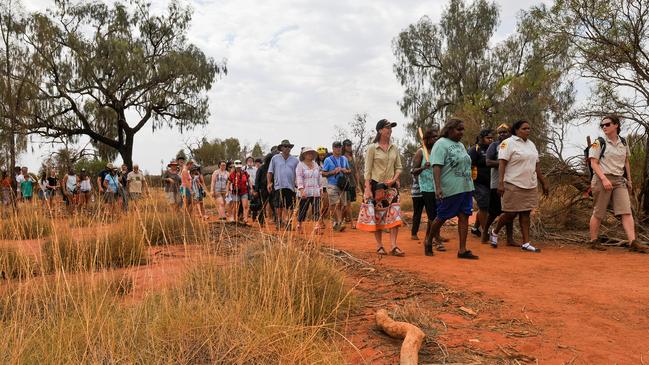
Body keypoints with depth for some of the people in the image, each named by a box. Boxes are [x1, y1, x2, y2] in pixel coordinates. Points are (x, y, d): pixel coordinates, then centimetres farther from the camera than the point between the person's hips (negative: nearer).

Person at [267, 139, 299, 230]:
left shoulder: (295, 160, 10)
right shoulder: (275, 158, 10)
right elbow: (270, 172, 9)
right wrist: (269, 183, -1)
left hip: (290, 186, 1)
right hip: (278, 185, 0)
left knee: (289, 206, 0)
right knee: (278, 205, 0)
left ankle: (288, 222, 8)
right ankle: (279, 220, 15)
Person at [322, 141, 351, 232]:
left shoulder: (344, 159, 14)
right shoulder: (328, 160, 0)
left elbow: (349, 171, 22)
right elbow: (323, 173, -2)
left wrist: (345, 171, -1)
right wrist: (334, 172, -14)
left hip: (342, 185, 5)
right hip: (332, 185, -5)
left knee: (342, 205, 4)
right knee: (336, 204, -13)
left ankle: (336, 222, 16)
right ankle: (340, 222, -16)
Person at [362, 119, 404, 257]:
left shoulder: (394, 148, 8)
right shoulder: (372, 148, -5)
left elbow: (399, 167, 12)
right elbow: (367, 170, -7)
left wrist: (394, 179, -7)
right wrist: (368, 189, -13)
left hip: (391, 186, 4)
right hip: (376, 185, -4)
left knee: (394, 215, -6)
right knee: (377, 216, 3)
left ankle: (394, 246, -5)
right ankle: (379, 246, 12)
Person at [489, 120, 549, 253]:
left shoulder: (531, 144, 16)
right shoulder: (508, 143, -8)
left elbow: (536, 166, 20)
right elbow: (502, 164, -15)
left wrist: (543, 183, 18)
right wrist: (500, 183, -24)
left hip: (530, 186, 7)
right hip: (513, 186, -7)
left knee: (525, 213, 7)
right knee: (511, 214, -1)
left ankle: (526, 243, 10)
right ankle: (494, 232, 22)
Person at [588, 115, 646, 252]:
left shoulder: (623, 143, 12)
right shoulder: (599, 143, -3)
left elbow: (626, 162, 22)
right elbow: (593, 163, -9)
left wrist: (629, 180, 18)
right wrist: (604, 179, -20)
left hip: (619, 180, 4)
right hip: (602, 179, -4)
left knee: (626, 211, -7)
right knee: (598, 213, 0)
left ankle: (633, 242, -11)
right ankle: (593, 241, 10)